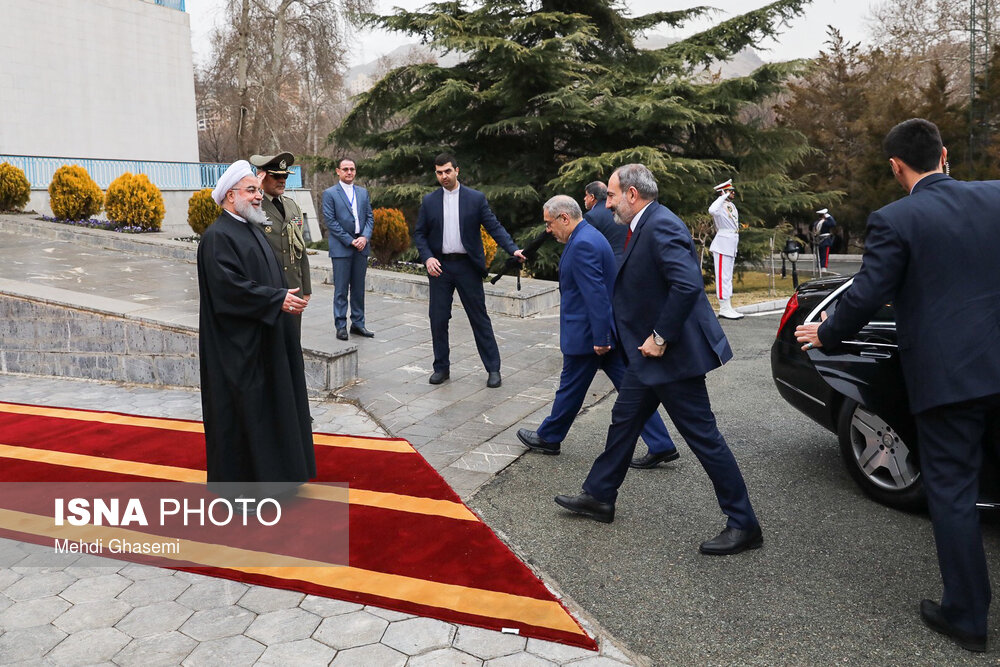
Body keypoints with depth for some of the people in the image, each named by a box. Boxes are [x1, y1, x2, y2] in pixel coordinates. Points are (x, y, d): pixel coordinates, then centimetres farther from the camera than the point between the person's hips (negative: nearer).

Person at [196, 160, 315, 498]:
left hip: (263, 341, 10)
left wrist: (287, 296, 5)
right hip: (237, 346, -10)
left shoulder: (253, 229, 14)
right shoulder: (218, 236, -15)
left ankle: (269, 471, 29)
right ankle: (236, 481, 12)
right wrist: (278, 300, -21)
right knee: (240, 410, -1)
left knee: (266, 404, 16)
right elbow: (231, 289, -24)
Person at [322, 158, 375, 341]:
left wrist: (365, 237, -7)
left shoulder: (363, 192, 14)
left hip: (361, 247, 5)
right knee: (341, 290, -1)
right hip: (341, 248, -4)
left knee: (358, 288, 9)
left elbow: (370, 217, 11)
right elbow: (330, 221, -7)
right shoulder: (330, 193, -1)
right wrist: (350, 241, -12)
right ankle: (341, 326, 6)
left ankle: (358, 323, 17)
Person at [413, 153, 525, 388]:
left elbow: (494, 227, -5)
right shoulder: (429, 201, 6)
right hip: (439, 266, 2)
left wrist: (513, 249, -18)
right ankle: (441, 367, 20)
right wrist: (427, 257, -9)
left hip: (468, 266, -2)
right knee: (438, 319, 6)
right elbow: (419, 234, 8)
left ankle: (493, 368, 10)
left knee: (480, 318, 2)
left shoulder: (476, 198, -1)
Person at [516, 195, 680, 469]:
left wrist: (599, 338, -23)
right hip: (608, 331, 10)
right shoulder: (589, 236, 13)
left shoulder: (582, 244, -20)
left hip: (587, 333, -10)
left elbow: (596, 294, -25)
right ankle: (661, 446, 11)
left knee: (570, 388, 9)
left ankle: (548, 438, 28)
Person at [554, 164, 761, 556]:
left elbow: (688, 285, -32)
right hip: (649, 353, 11)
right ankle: (599, 497, 34)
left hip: (672, 355, -11)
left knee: (703, 436, -1)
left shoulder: (660, 225, -20)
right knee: (624, 421, 18)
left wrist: (661, 337, -24)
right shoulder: (644, 227, 12)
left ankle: (743, 525, 13)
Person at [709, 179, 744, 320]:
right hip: (722, 246, -10)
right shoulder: (720, 206, -13)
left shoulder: (732, 206, 15)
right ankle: (724, 309, -5)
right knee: (723, 277, -7)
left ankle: (728, 308, 18)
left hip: (731, 247, 10)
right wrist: (723, 196, -27)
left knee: (728, 278, 12)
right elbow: (712, 210, -39)